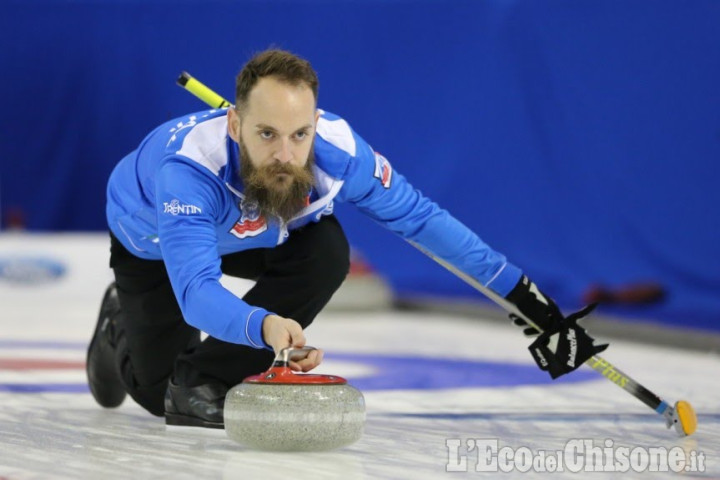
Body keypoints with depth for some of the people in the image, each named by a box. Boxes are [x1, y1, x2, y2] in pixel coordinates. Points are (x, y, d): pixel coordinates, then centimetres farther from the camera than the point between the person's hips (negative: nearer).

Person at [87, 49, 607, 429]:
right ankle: (123, 323, 31)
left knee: (326, 252, -27)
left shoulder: (337, 148, -35)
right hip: (152, 240, -3)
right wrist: (264, 327, -78)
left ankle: (205, 381, -12)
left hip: (248, 236, 3)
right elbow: (196, 291, -56)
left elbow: (420, 217, -20)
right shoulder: (188, 164, -48)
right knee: (156, 391, -4)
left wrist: (521, 293, -19)